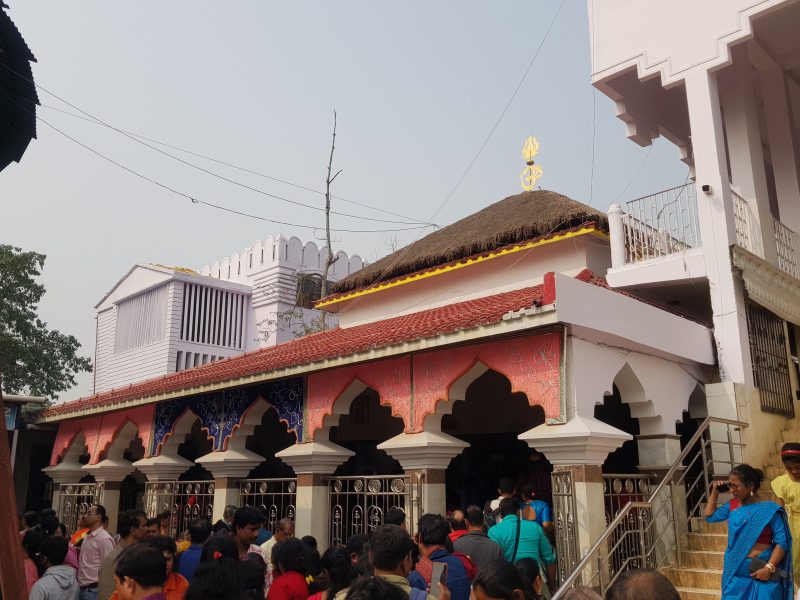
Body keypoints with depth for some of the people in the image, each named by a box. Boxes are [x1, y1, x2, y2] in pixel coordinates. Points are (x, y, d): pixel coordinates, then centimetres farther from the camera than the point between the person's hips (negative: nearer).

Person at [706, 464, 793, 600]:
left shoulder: (769, 509, -13)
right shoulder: (732, 505, 4)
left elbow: (782, 542, -13)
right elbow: (710, 516, 17)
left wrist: (769, 568, -20)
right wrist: (715, 492, 9)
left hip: (759, 570, -5)